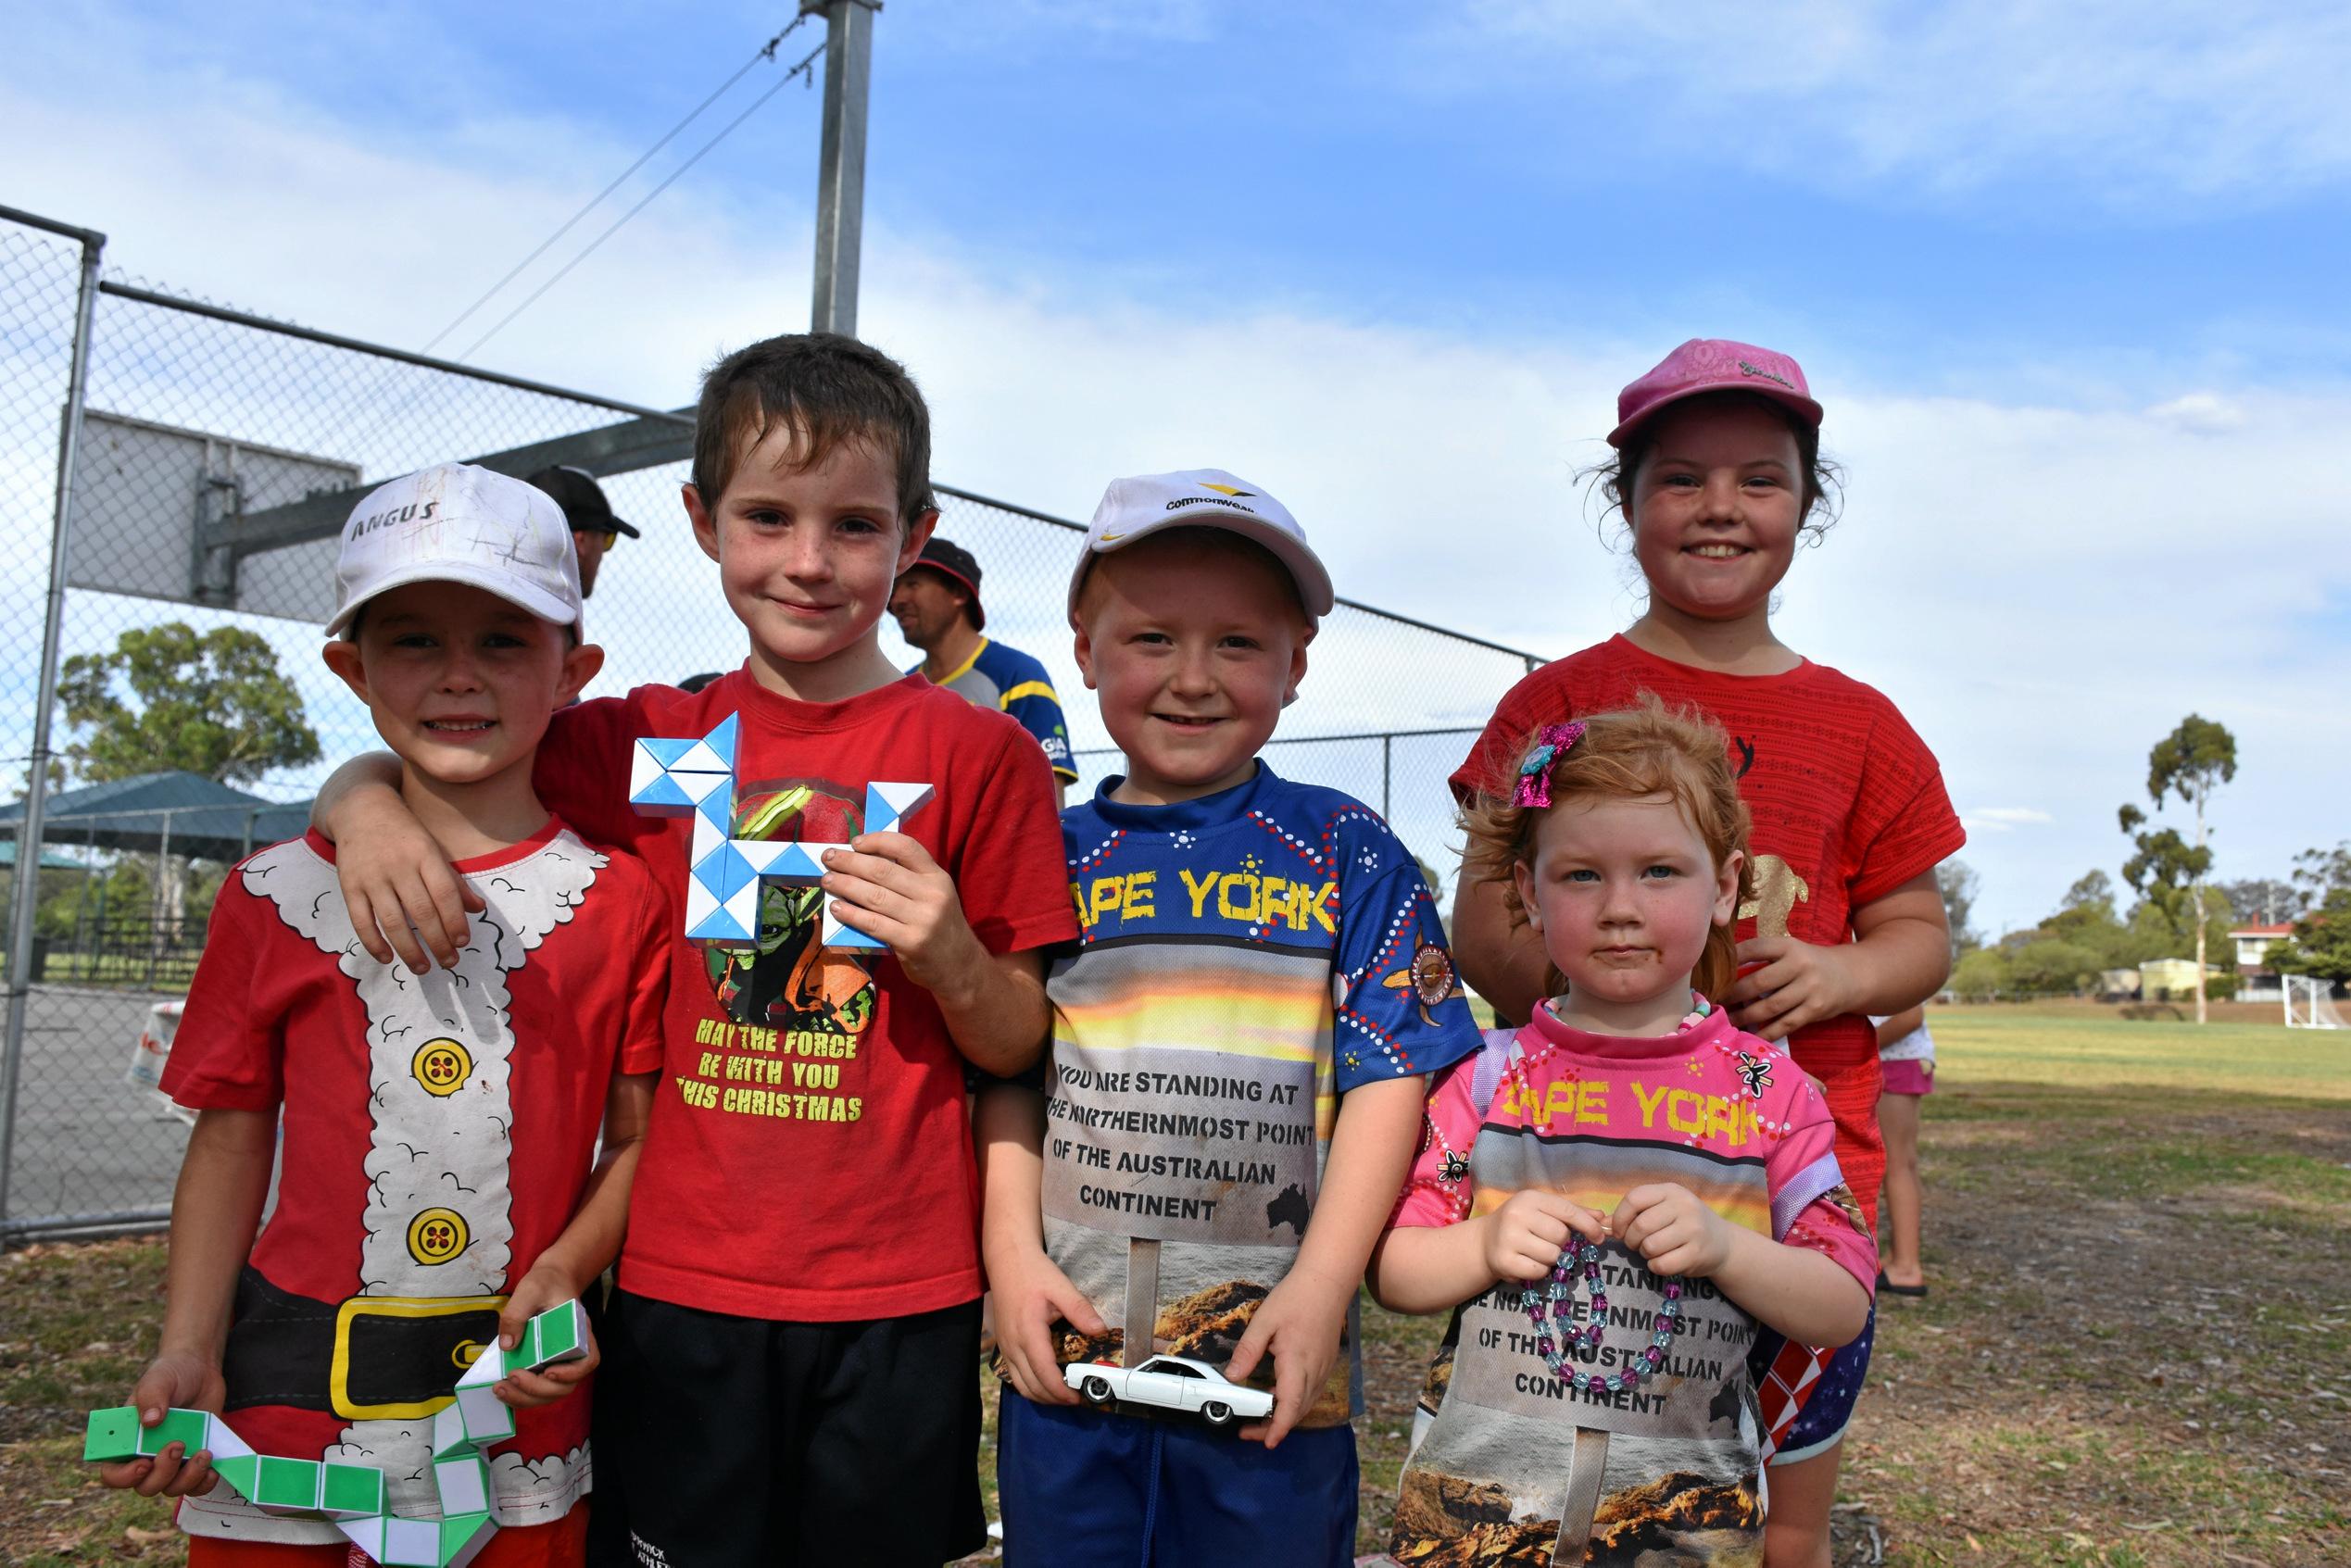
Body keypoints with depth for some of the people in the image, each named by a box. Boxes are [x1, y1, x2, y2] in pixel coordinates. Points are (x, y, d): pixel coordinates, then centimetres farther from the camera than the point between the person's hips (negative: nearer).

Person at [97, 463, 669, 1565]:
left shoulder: (617, 900, -2)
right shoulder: (277, 894, 2)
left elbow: (640, 1138, 0)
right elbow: (231, 1140, 5)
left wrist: (565, 1271, -15)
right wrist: (187, 1353, -4)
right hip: (291, 1395, 1)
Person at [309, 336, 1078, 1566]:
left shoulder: (977, 752, -5)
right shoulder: (650, 740, 3)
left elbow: (1018, 1048, -1)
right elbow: (420, 765, 12)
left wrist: (949, 959, -22)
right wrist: (369, 803, -10)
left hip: (895, 1303, -2)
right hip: (674, 1289, 2)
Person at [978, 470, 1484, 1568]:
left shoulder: (1347, 853, -2)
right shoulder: (1051, 855, 4)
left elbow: (1389, 1076, -6)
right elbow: (1006, 1074, 5)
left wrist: (1322, 1285, -13)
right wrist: (1012, 1250, -6)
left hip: (1271, 1360, -2)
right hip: (1066, 1347, 2)